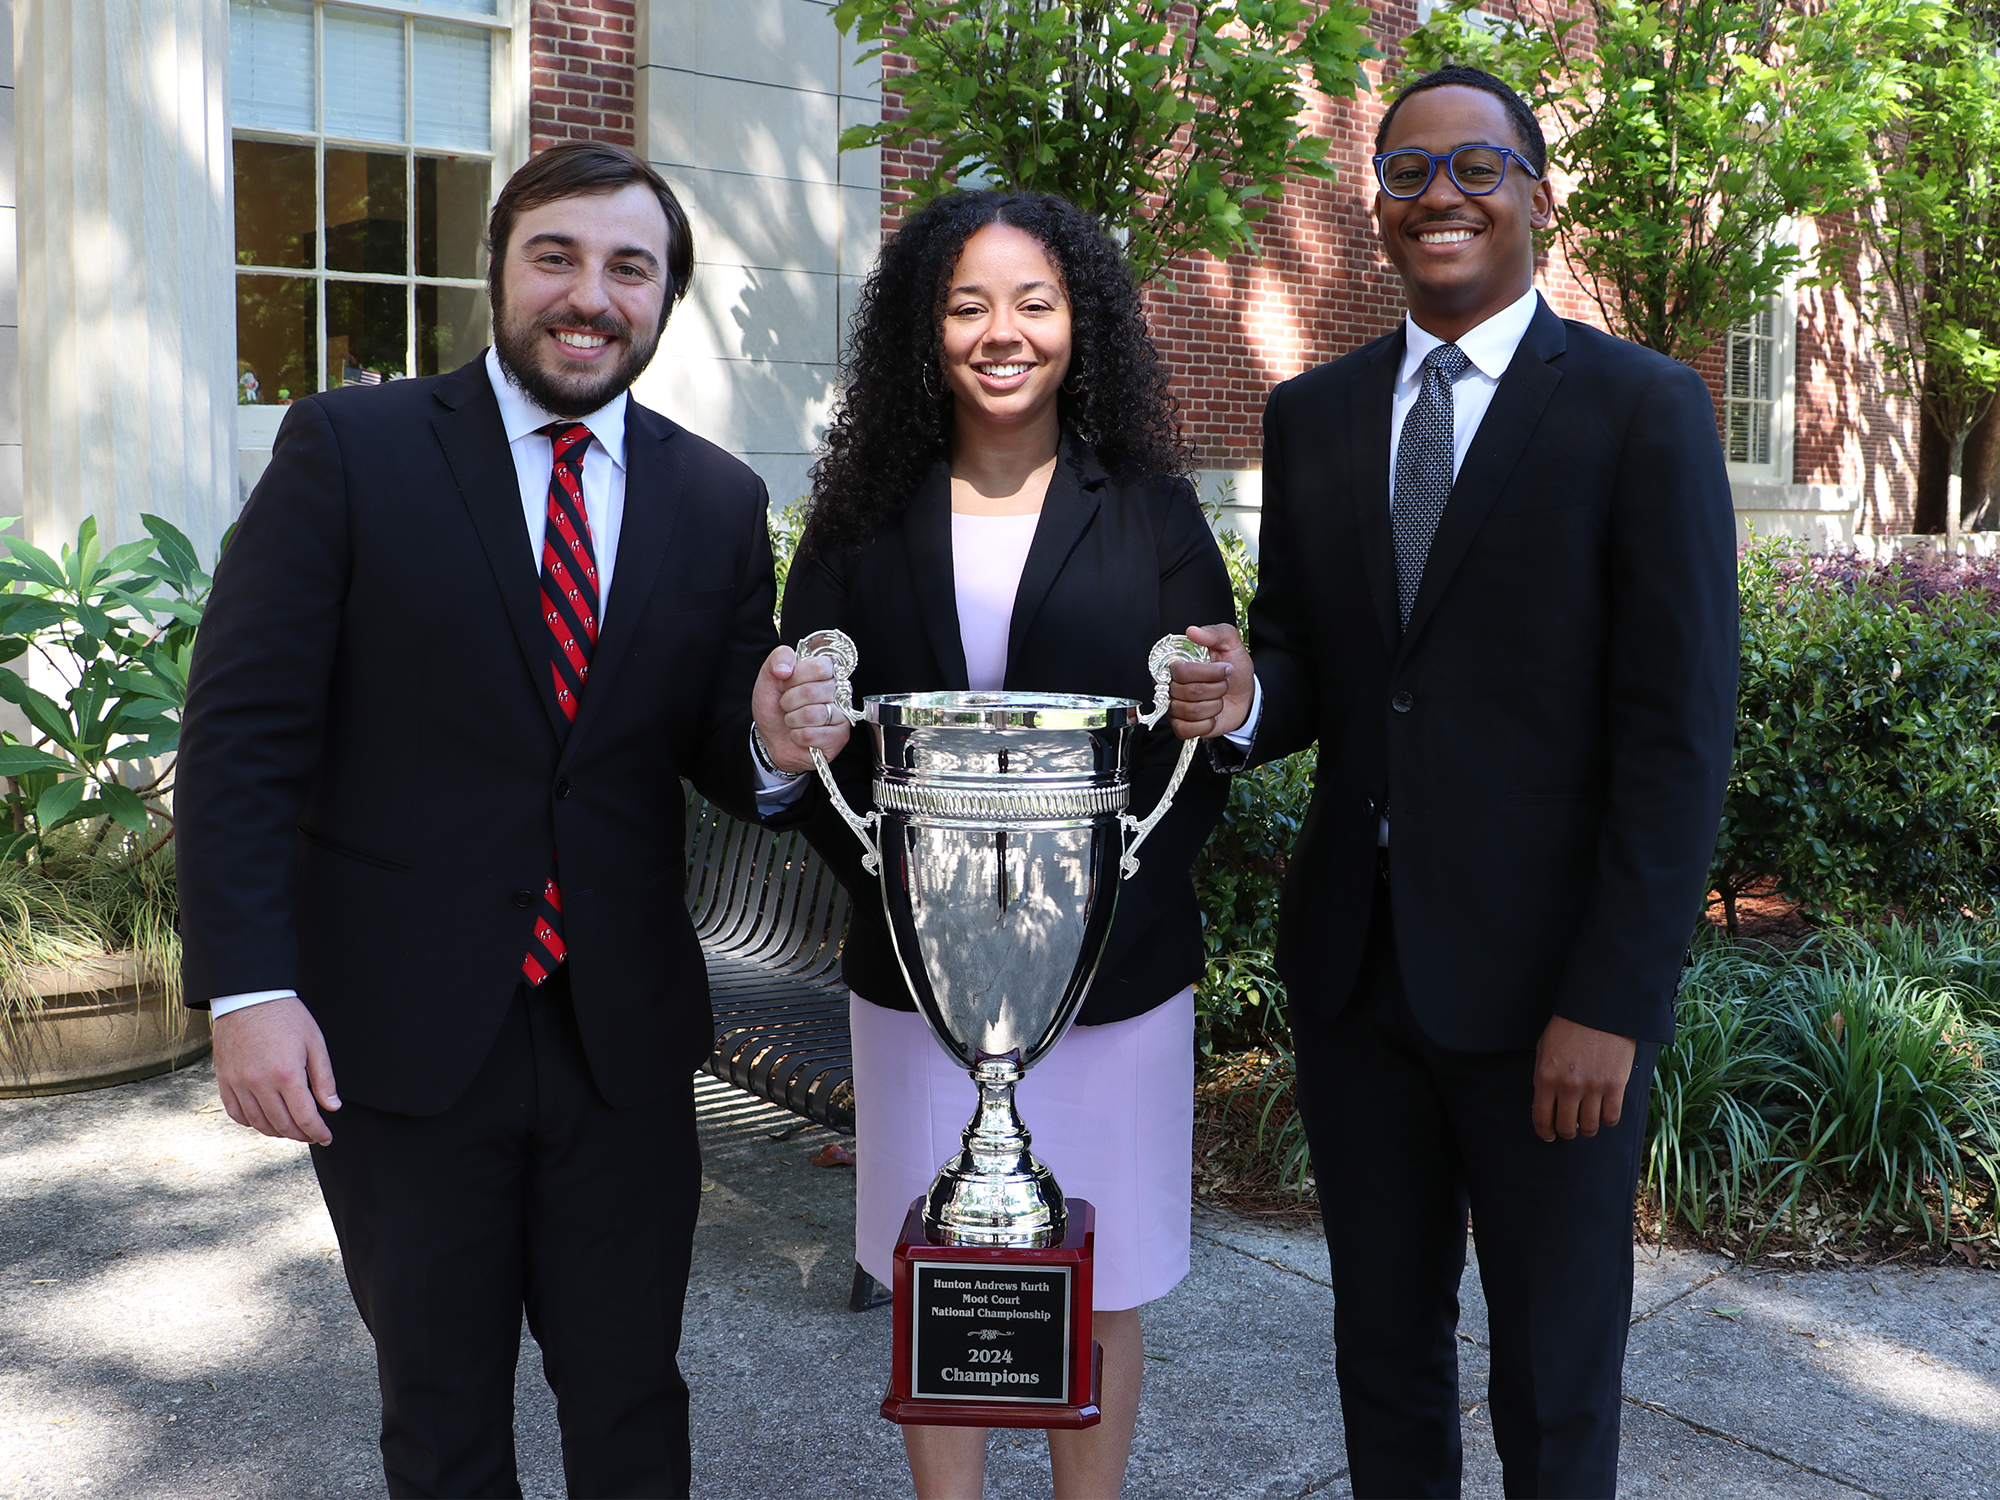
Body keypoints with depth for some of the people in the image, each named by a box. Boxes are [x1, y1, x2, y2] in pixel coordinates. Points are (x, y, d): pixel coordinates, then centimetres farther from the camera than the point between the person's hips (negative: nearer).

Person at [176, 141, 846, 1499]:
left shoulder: (720, 503, 4)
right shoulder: (350, 448, -5)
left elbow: (714, 755, 8)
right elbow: (243, 734, -8)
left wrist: (770, 746, -16)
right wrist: (247, 987, -14)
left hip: (623, 1041, 2)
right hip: (401, 1032, -2)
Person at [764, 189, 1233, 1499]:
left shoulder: (1151, 516, 1)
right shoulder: (865, 521, 3)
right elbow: (803, 734, 3)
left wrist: (1110, 888, -13)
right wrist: (892, 877, -12)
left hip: (1112, 970, -1)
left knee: (1099, 1290, 11)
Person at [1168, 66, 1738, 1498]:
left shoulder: (1644, 410, -7)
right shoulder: (1314, 413, 8)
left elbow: (1679, 732, -11)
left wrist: (1613, 1000, -15)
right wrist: (1245, 697, -12)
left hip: (1545, 980, -4)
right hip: (1354, 961, 4)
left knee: (1554, 1384, 12)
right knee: (1382, 1344, 19)